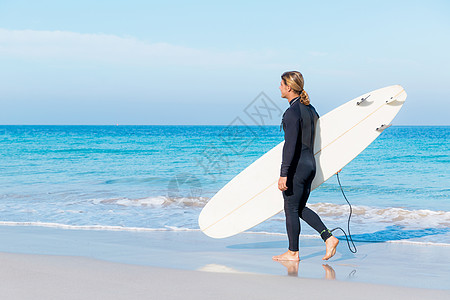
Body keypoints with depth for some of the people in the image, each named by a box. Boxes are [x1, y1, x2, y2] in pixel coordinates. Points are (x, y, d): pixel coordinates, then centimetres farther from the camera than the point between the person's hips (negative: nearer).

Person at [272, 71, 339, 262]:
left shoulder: (292, 112, -17)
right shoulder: (310, 109, 11)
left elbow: (290, 145, -22)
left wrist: (283, 174, -22)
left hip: (297, 167, -9)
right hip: (310, 165, 9)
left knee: (291, 209, 3)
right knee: (300, 209, 17)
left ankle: (293, 253, 11)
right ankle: (328, 238, 7)